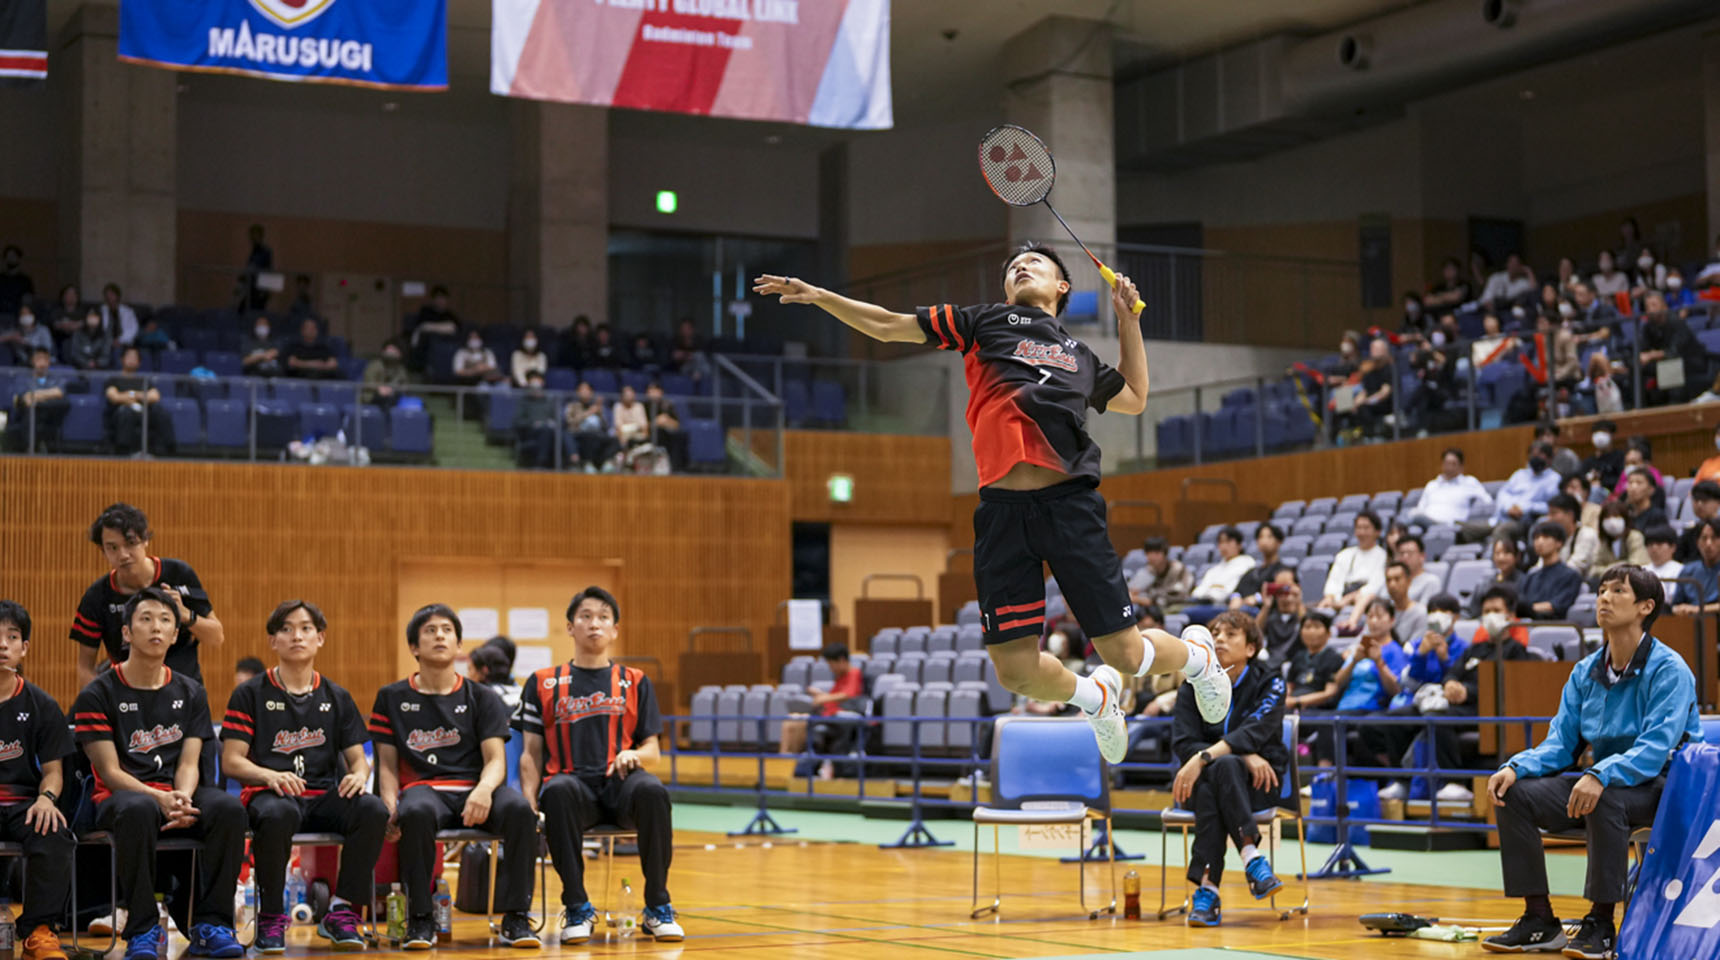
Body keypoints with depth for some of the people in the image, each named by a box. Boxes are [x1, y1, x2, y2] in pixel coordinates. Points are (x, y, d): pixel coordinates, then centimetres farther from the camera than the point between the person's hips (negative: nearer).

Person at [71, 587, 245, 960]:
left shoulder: (190, 692, 12)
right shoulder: (98, 694, 0)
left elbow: (188, 764, 5)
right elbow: (110, 772, -7)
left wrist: (182, 798, -19)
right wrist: (159, 798, -24)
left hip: (175, 793, 4)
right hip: (119, 796, -3)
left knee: (229, 807, -29)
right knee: (138, 810, -40)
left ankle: (209, 925, -24)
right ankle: (143, 930, -29)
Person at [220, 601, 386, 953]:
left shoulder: (336, 697, 16)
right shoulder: (250, 694, 6)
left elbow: (358, 758, 14)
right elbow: (231, 761, 0)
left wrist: (359, 774, -12)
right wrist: (271, 776, -20)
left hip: (324, 797, 3)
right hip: (269, 792, -3)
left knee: (374, 810, -29)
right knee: (277, 814, -40)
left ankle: (342, 911, -15)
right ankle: (271, 918, -20)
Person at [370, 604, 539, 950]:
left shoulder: (482, 698, 14)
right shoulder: (392, 698, 15)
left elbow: (496, 760, 3)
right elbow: (387, 764, 13)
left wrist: (484, 790, -20)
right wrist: (390, 804, -9)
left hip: (475, 791, 1)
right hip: (422, 788, -1)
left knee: (519, 809, -33)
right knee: (416, 812, -39)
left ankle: (515, 918, -24)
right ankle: (420, 919, -26)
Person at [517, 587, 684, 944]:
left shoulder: (635, 682, 18)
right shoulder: (544, 684, 16)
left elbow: (653, 751, 15)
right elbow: (531, 753, 12)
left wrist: (634, 755, -10)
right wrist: (529, 801, -6)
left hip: (621, 784, 1)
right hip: (573, 781, -1)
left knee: (652, 790, -36)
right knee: (558, 791, -39)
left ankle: (657, 907, -21)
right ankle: (577, 907, -26)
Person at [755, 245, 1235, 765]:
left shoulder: (1079, 355, 25)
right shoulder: (988, 321, 18)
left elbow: (1134, 399, 40)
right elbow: (887, 325, 18)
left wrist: (1127, 318, 34)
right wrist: (817, 295, 9)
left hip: (1070, 504, 1)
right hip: (1003, 509, -1)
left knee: (1125, 654, -2)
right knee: (1016, 671, -5)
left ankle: (1195, 652, 32)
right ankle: (1095, 695, 27)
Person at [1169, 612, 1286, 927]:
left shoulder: (1270, 685, -1)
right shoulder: (1193, 687, 5)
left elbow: (1254, 732, -19)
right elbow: (1182, 743, -7)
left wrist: (1204, 758, -34)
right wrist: (1245, 757, -21)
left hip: (1257, 784, -1)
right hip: (1200, 781, 2)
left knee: (1223, 767, -36)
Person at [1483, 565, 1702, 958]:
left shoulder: (1668, 670, -14)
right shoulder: (1585, 672, 7)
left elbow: (1655, 749, -25)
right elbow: (1561, 743, 7)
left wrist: (1600, 776, -41)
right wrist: (1516, 768, -13)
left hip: (1664, 785, -7)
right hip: (1607, 778, 7)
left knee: (1606, 797, -39)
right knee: (1515, 793, -11)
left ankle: (1600, 925, -26)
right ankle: (1539, 921, -6)